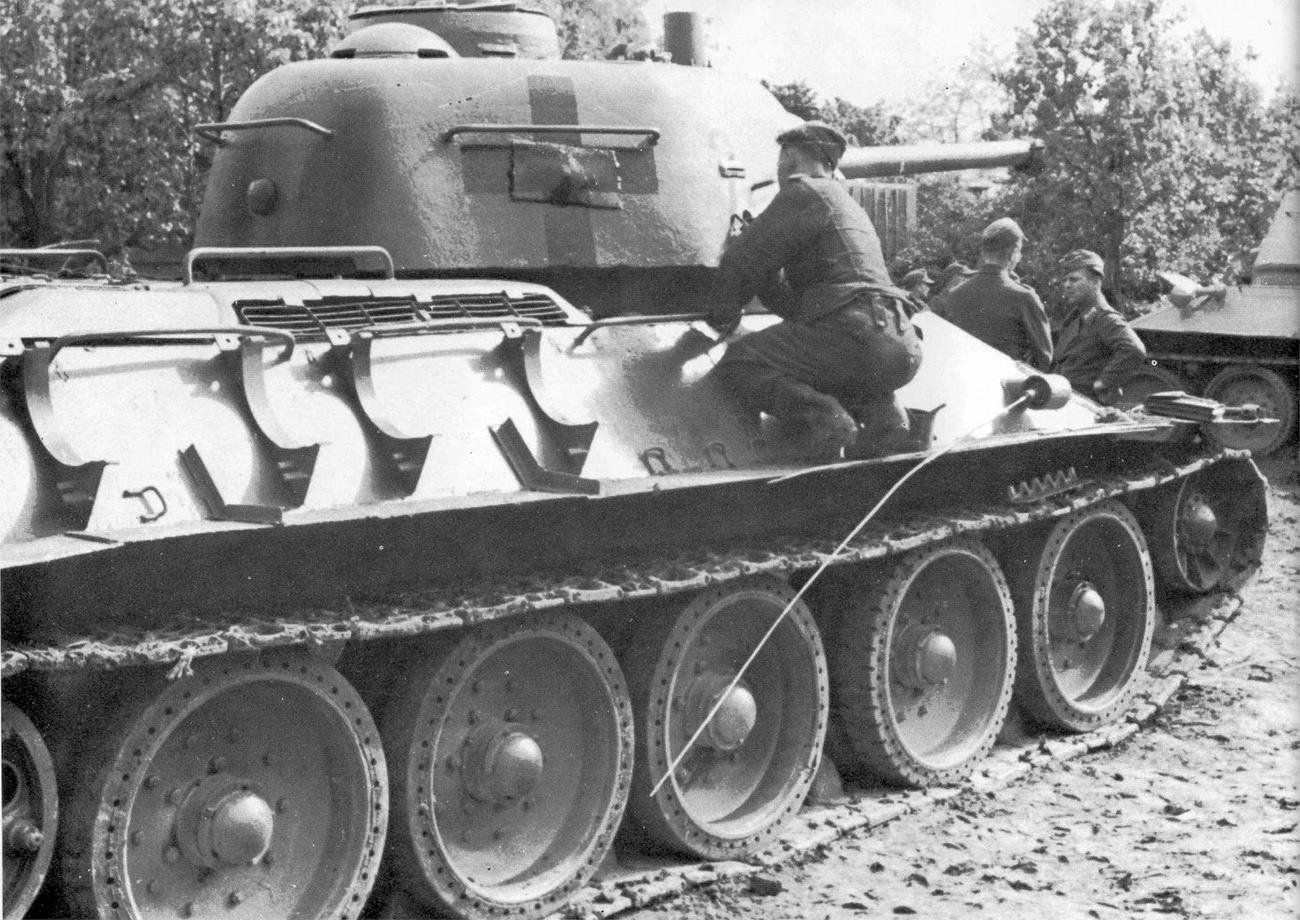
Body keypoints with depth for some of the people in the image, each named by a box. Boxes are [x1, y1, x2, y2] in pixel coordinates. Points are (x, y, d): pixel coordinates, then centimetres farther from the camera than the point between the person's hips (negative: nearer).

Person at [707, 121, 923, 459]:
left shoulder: (805, 193, 3)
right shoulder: (851, 208, 33)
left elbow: (744, 262, 1)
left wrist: (723, 316, 16)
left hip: (854, 337, -8)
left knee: (738, 361, 2)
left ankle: (821, 416, -23)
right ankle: (881, 410, 6)